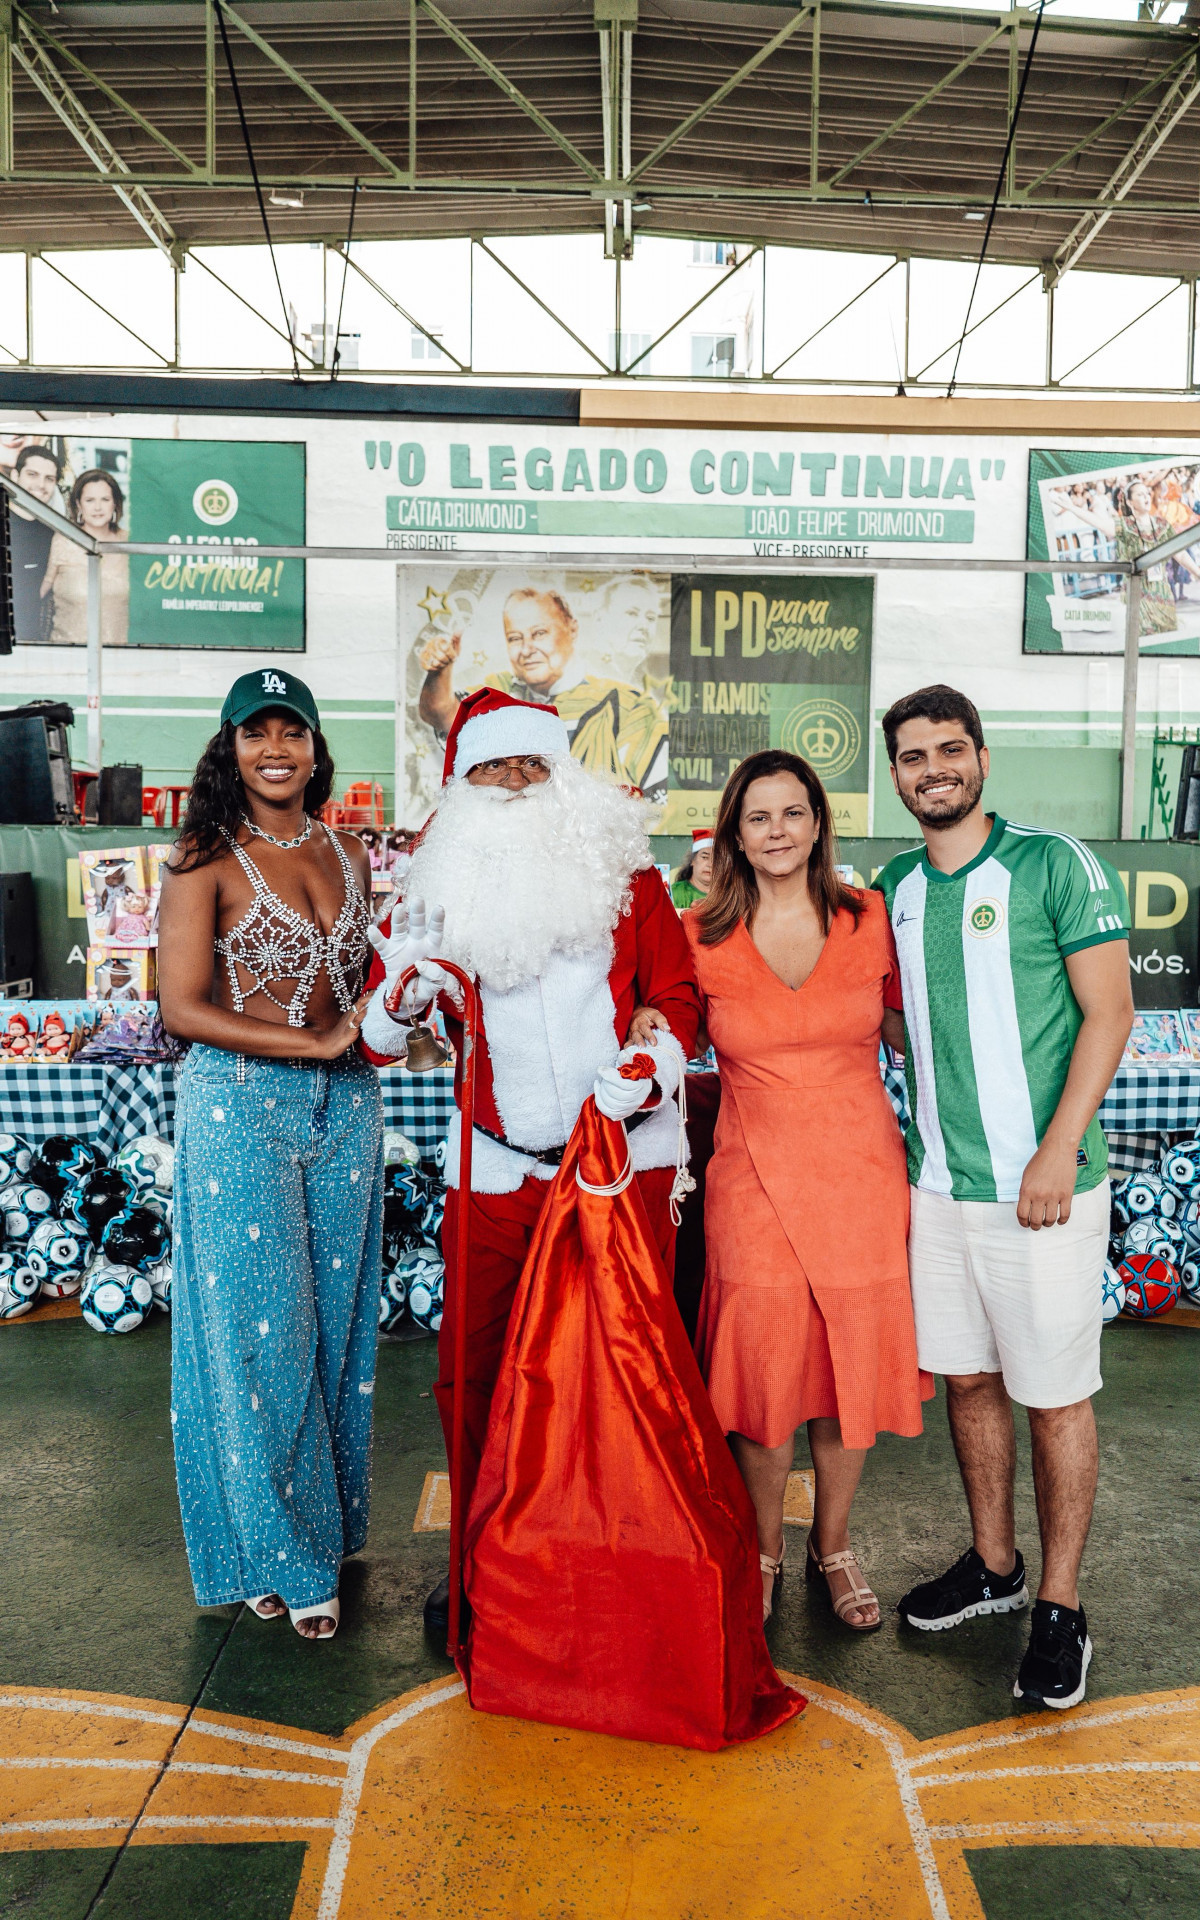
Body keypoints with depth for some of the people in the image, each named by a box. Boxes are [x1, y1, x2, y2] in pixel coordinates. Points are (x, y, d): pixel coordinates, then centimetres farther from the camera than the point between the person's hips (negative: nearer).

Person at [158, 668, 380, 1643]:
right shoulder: (207, 862, -7)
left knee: (338, 1319, 11)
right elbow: (182, 1007, -13)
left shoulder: (351, 856, 9)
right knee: (262, 1331, 3)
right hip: (241, 1108, -5)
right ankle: (280, 1554, 20)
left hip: (344, 1106, 5)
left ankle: (327, 1519, 30)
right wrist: (314, 1043, -16)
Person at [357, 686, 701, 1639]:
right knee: (471, 1372, 6)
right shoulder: (438, 895, 5)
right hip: (497, 1173, 1)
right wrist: (402, 996, -16)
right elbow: (373, 1039, 7)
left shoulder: (625, 875, 3)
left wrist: (646, 1064, -18)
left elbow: (678, 994, 3)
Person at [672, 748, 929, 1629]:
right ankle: (764, 1550, 33)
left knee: (853, 1367, 12)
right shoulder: (699, 938, -3)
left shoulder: (871, 920, -1)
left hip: (861, 1172, 1)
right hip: (755, 1181, -1)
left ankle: (834, 1544, 36)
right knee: (763, 1373, 7)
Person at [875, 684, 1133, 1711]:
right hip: (939, 1181, 6)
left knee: (1055, 1395, 6)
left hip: (1042, 1185, -5)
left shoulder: (1055, 863, -8)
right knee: (967, 1377, 15)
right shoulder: (896, 887, 9)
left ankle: (1060, 1608, 21)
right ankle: (995, 1565, 34)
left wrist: (1058, 1149, -16)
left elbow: (1109, 1012, -10)